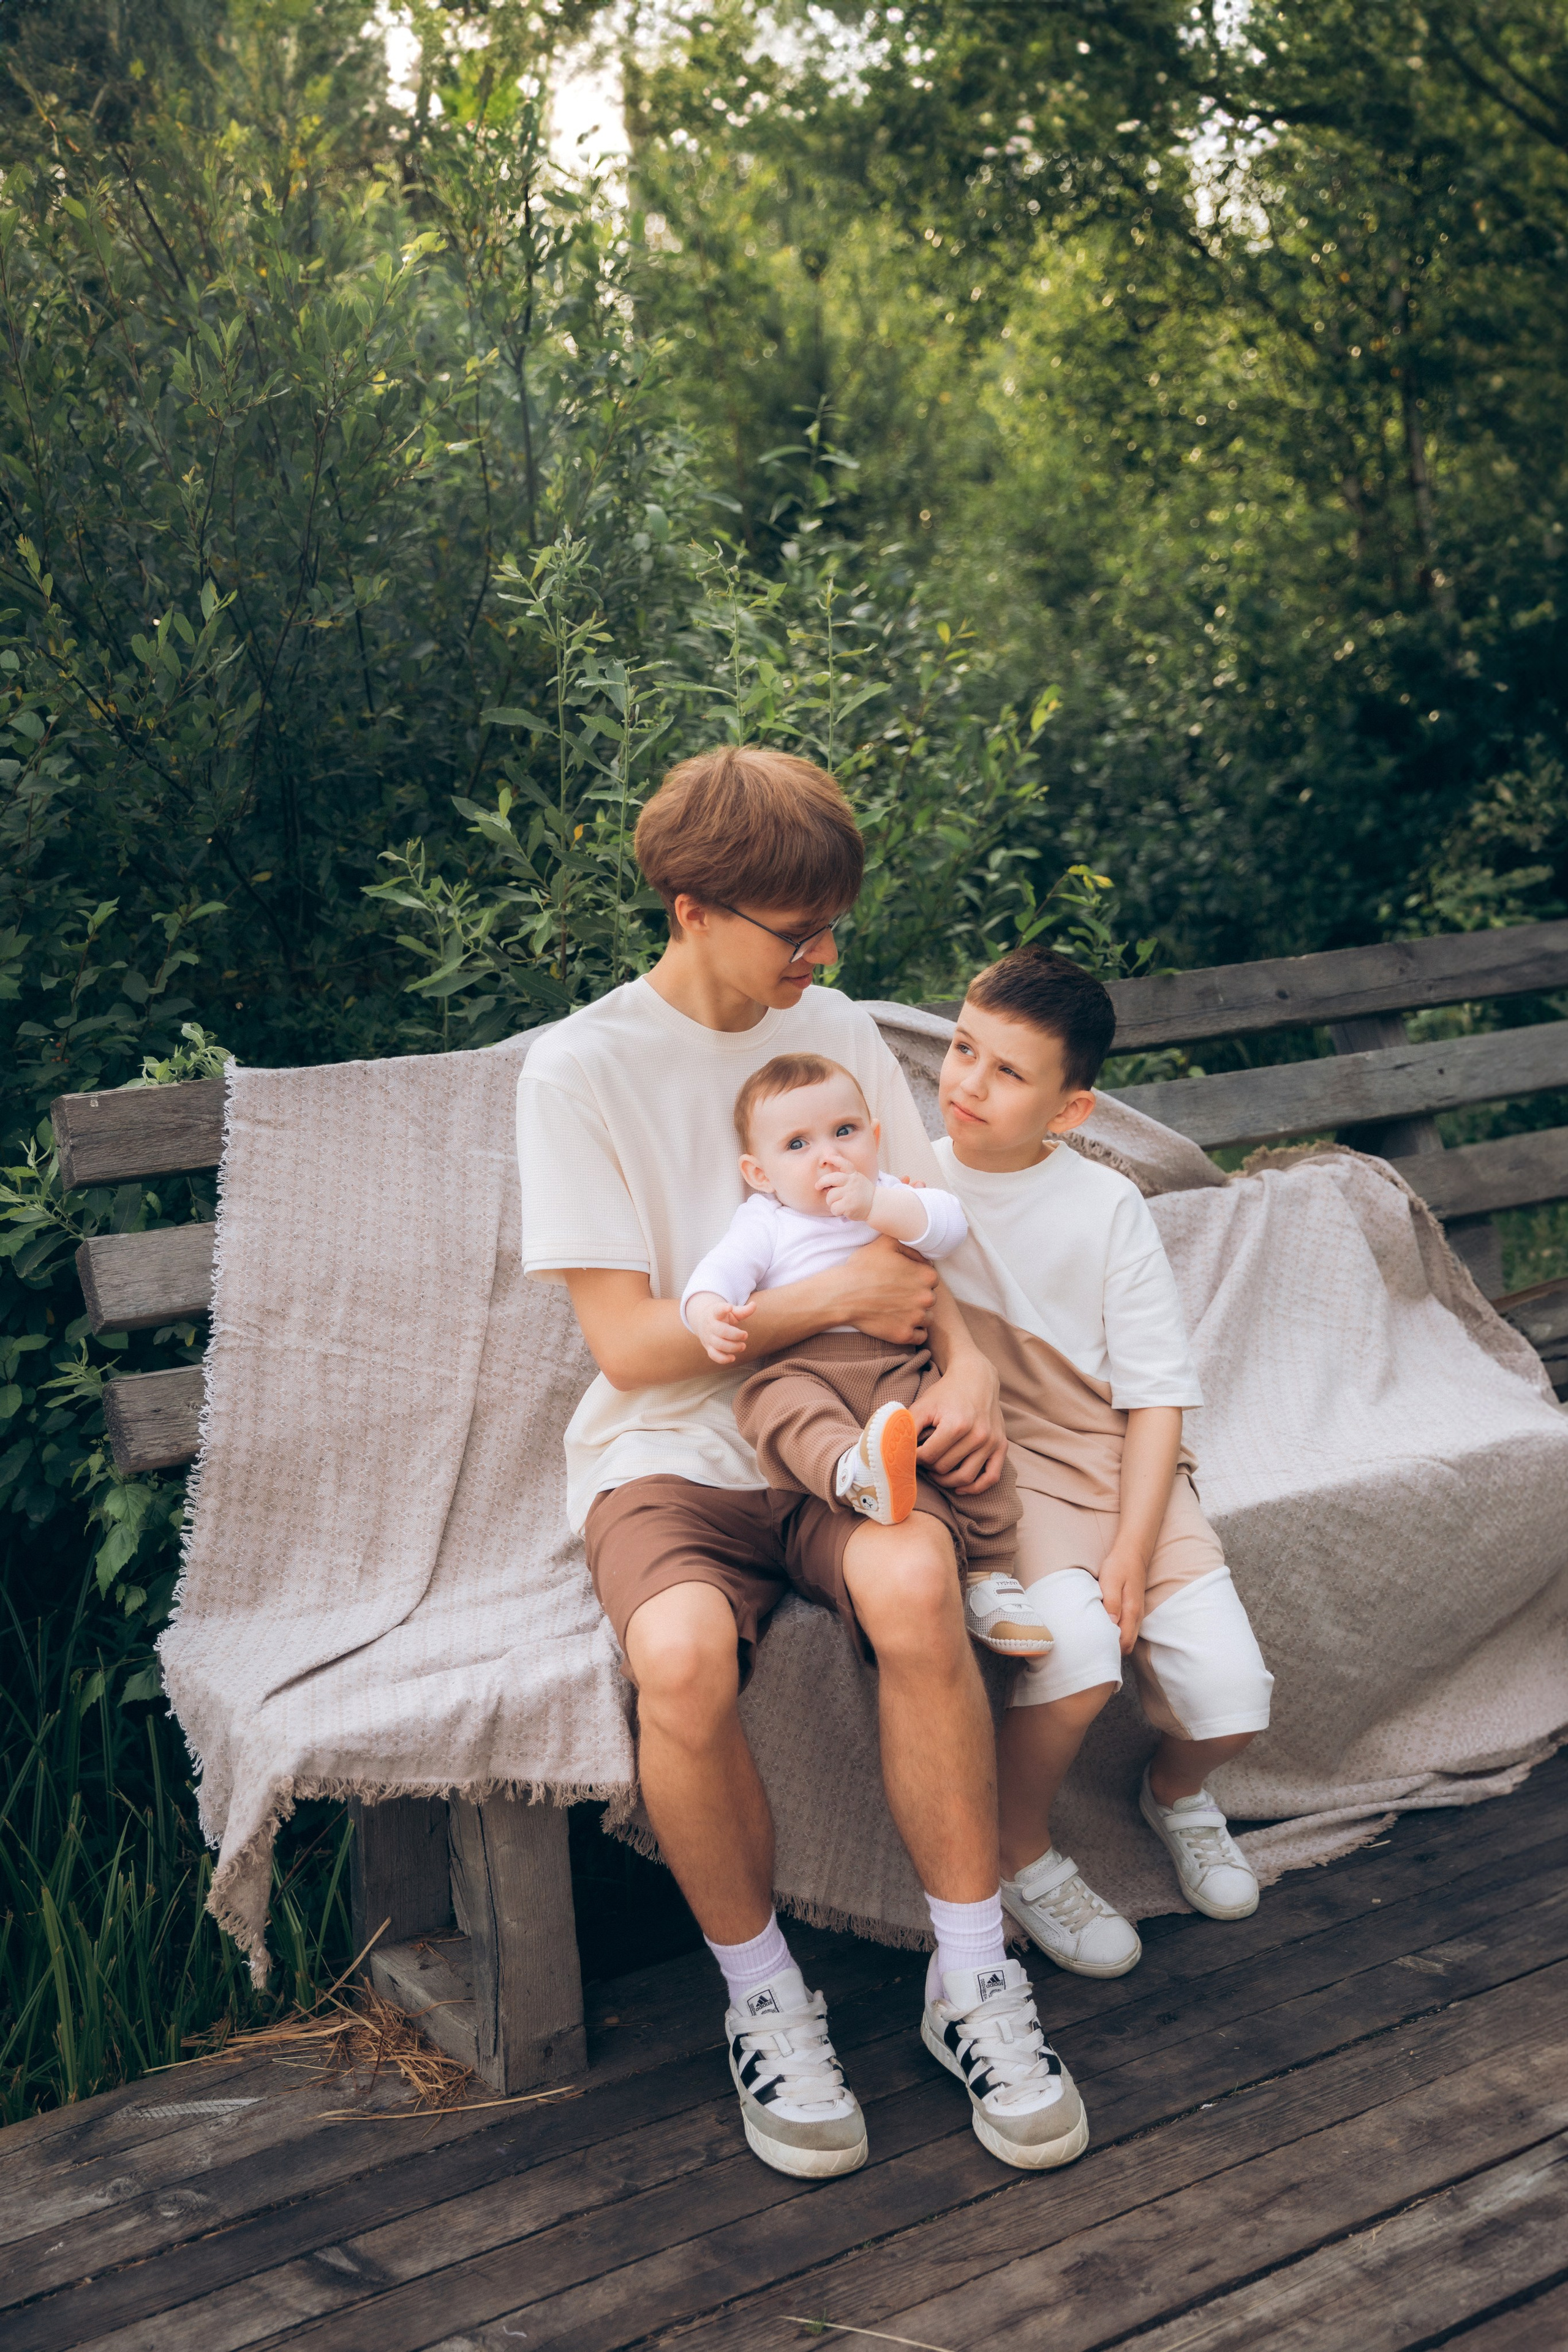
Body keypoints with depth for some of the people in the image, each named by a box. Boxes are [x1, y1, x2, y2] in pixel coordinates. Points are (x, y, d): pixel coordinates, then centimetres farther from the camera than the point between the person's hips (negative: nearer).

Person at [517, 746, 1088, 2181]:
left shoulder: (837, 1029, 8)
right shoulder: (581, 1071, -6)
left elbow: (925, 1245, 12)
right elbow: (631, 1345, -10)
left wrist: (968, 1360, -9)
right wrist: (836, 1296, -14)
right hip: (667, 1452, -2)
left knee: (913, 1580, -33)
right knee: (683, 1653, -36)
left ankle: (975, 1984, -16)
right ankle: (761, 1996, -9)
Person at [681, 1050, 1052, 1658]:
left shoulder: (891, 1197, 17)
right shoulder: (765, 1221, 13)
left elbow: (948, 1224, -2)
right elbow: (724, 1268, -3)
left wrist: (876, 1207, -17)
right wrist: (709, 1312, -27)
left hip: (898, 1366, 2)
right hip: (801, 1367, -2)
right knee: (778, 1403, -36)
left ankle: (989, 1575, -8)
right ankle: (855, 1474, -65)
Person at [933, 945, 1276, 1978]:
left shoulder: (1106, 1203, 3)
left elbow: (1158, 1390, 1)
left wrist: (1132, 1550, -11)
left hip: (1110, 1453, 2)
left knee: (1230, 1696, -14)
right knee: (1077, 1649, -30)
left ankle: (1176, 1789, 25)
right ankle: (1021, 1854, 1)